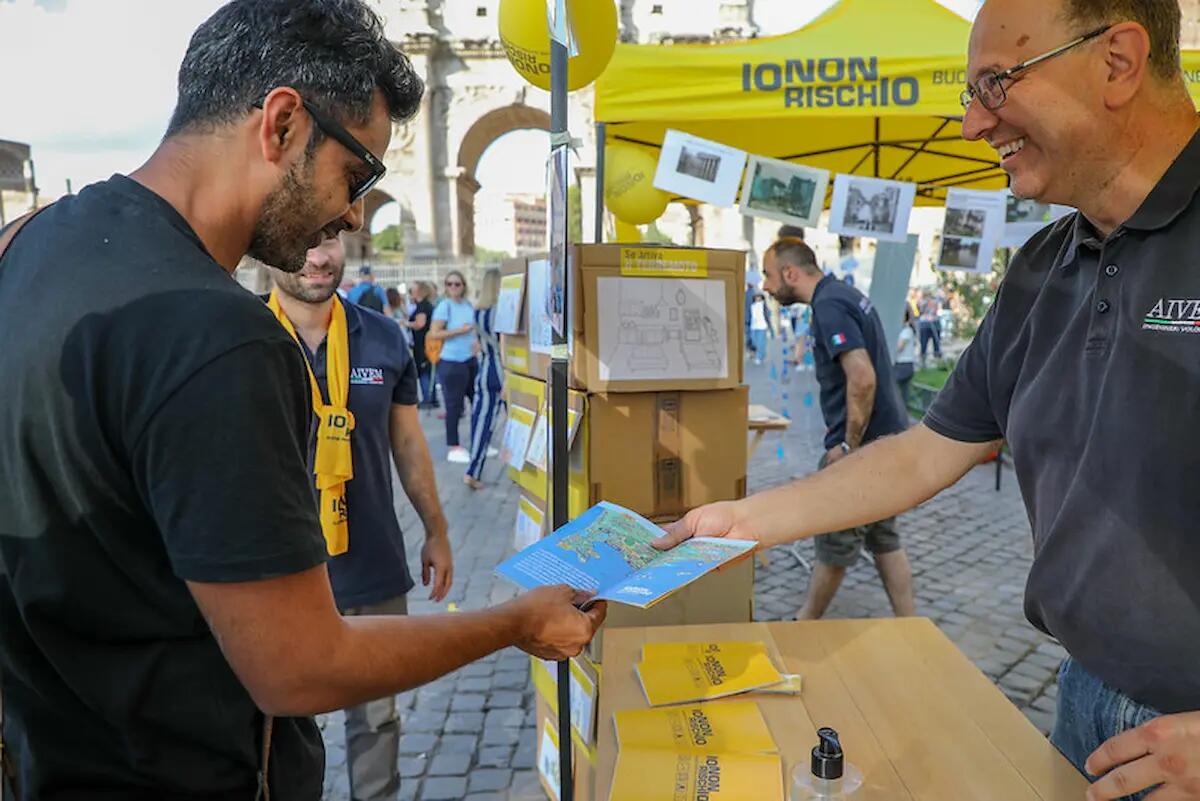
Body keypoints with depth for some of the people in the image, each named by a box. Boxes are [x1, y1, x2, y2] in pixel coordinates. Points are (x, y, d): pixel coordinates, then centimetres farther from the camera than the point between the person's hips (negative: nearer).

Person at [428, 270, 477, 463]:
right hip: (452, 362, -7)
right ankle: (453, 447, 8)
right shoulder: (444, 305, -10)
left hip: (470, 360, 7)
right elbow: (434, 333, -16)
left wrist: (476, 342, 6)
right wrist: (460, 331, -18)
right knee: (454, 404, -2)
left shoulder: (468, 305, 9)